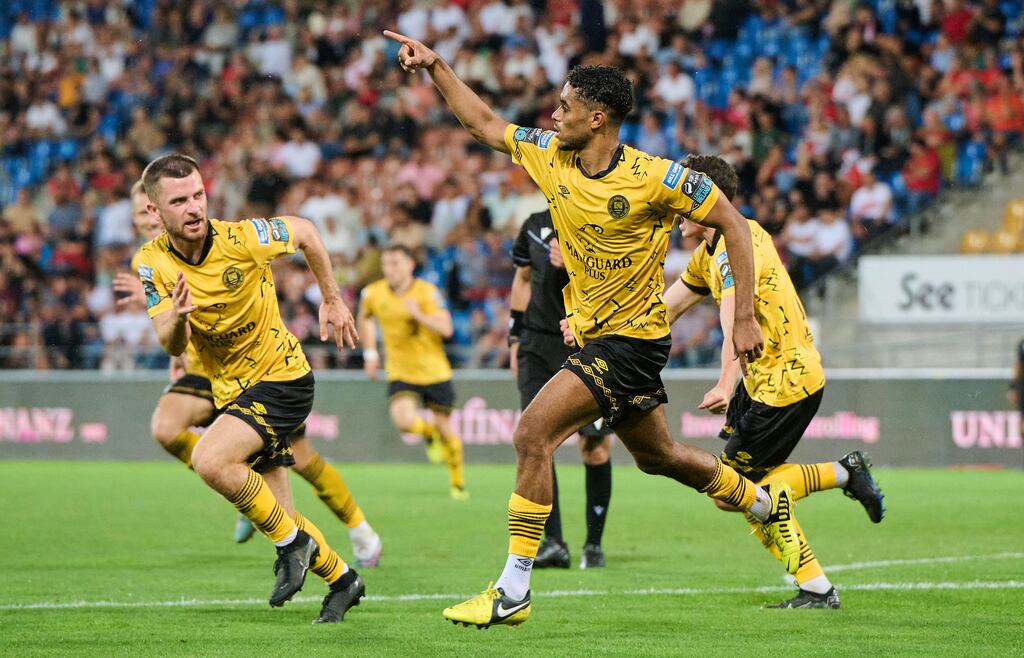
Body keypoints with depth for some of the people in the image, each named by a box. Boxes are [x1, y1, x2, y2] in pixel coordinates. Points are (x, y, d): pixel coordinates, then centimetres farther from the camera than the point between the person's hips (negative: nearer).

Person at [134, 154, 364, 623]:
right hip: (231, 388, 5)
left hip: (282, 377, -5)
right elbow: (173, 347, -13)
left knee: (210, 461, -28)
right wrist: (177, 317, -36)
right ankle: (341, 580, 31)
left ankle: (294, 544, -10)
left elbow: (305, 232, -1)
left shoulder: (241, 238, -21)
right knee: (276, 512, 7)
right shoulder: (151, 263, -9)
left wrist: (332, 301, 5)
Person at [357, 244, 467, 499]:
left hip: (434, 371, -1)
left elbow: (446, 329, -22)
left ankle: (457, 480, 30)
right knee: (404, 420, -24)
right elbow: (364, 318, 20)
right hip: (400, 373, 2)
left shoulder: (427, 292, -13)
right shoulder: (373, 294, -3)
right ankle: (429, 433, 14)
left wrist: (419, 315, -33)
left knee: (444, 428, 6)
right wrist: (370, 352, 14)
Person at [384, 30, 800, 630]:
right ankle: (767, 504, 46)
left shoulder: (654, 178, -19)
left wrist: (745, 318, -12)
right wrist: (434, 65, 6)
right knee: (658, 456, 21)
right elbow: (486, 124, 14)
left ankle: (514, 590, -16)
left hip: (634, 337, -8)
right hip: (592, 333, 8)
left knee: (533, 433, -20)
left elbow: (733, 224, -11)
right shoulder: (550, 156, 0)